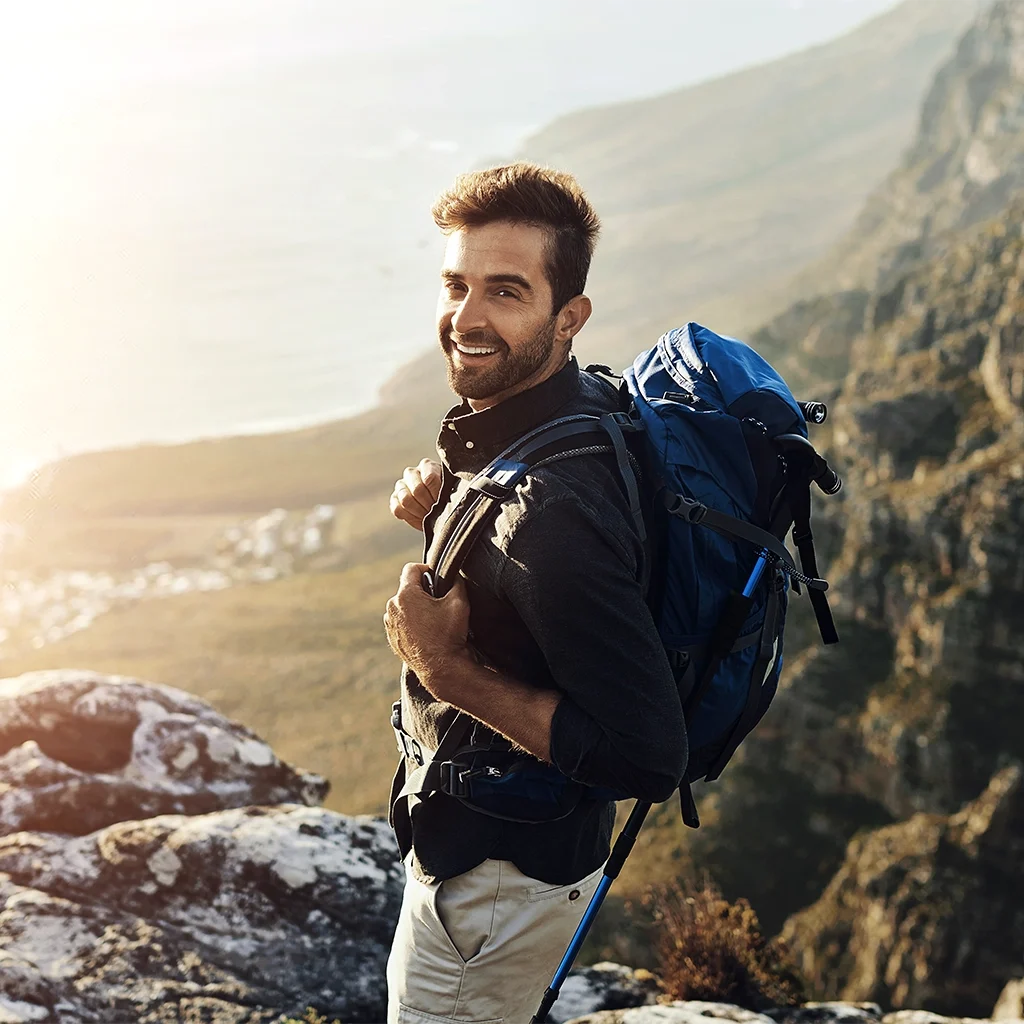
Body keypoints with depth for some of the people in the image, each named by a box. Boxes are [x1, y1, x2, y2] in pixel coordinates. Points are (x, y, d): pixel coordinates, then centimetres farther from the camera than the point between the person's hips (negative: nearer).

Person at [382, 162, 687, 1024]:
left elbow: (650, 759, -36)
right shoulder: (585, 401, -5)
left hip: (501, 876, -10)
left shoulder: (554, 508, -35)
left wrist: (450, 671, -29)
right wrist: (443, 519, -9)